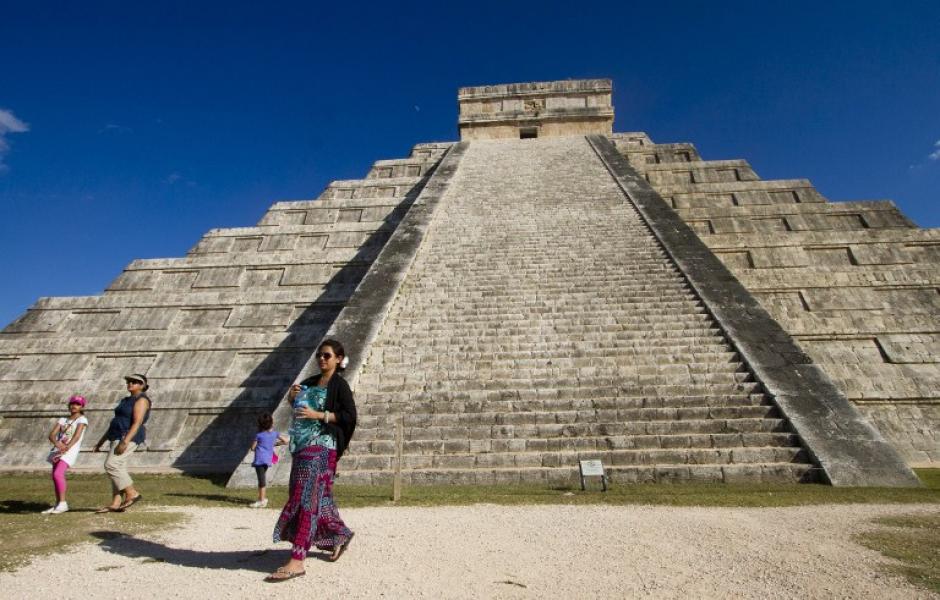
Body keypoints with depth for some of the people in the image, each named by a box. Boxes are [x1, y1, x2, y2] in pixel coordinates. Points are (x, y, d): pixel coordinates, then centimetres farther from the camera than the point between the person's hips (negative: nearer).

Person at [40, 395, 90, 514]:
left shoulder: (82, 420, 1)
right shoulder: (62, 420, 18)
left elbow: (77, 436, -13)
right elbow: (51, 434, 5)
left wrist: (67, 447, -26)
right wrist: (57, 442, -17)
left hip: (70, 450, -7)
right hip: (58, 449, 7)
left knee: (58, 474, -21)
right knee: (55, 476, 7)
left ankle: (62, 503, -14)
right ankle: (57, 504, 18)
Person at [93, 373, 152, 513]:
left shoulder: (141, 400, -11)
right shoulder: (127, 400, 19)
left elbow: (137, 423, -21)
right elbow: (115, 423, 21)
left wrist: (125, 441, -29)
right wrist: (101, 441, 19)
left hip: (129, 438, -10)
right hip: (119, 438, 10)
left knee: (111, 465, -15)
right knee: (118, 470, 6)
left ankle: (132, 494, -9)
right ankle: (116, 504, 6)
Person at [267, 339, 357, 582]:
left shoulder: (339, 384, -6)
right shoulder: (310, 382, 14)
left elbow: (350, 416, -13)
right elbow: (297, 406, 24)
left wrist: (318, 415, -18)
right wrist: (292, 396, 2)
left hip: (321, 446, -7)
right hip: (302, 445, 7)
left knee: (305, 498, -10)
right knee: (318, 496, 16)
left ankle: (297, 561, -7)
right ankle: (340, 534, 35)